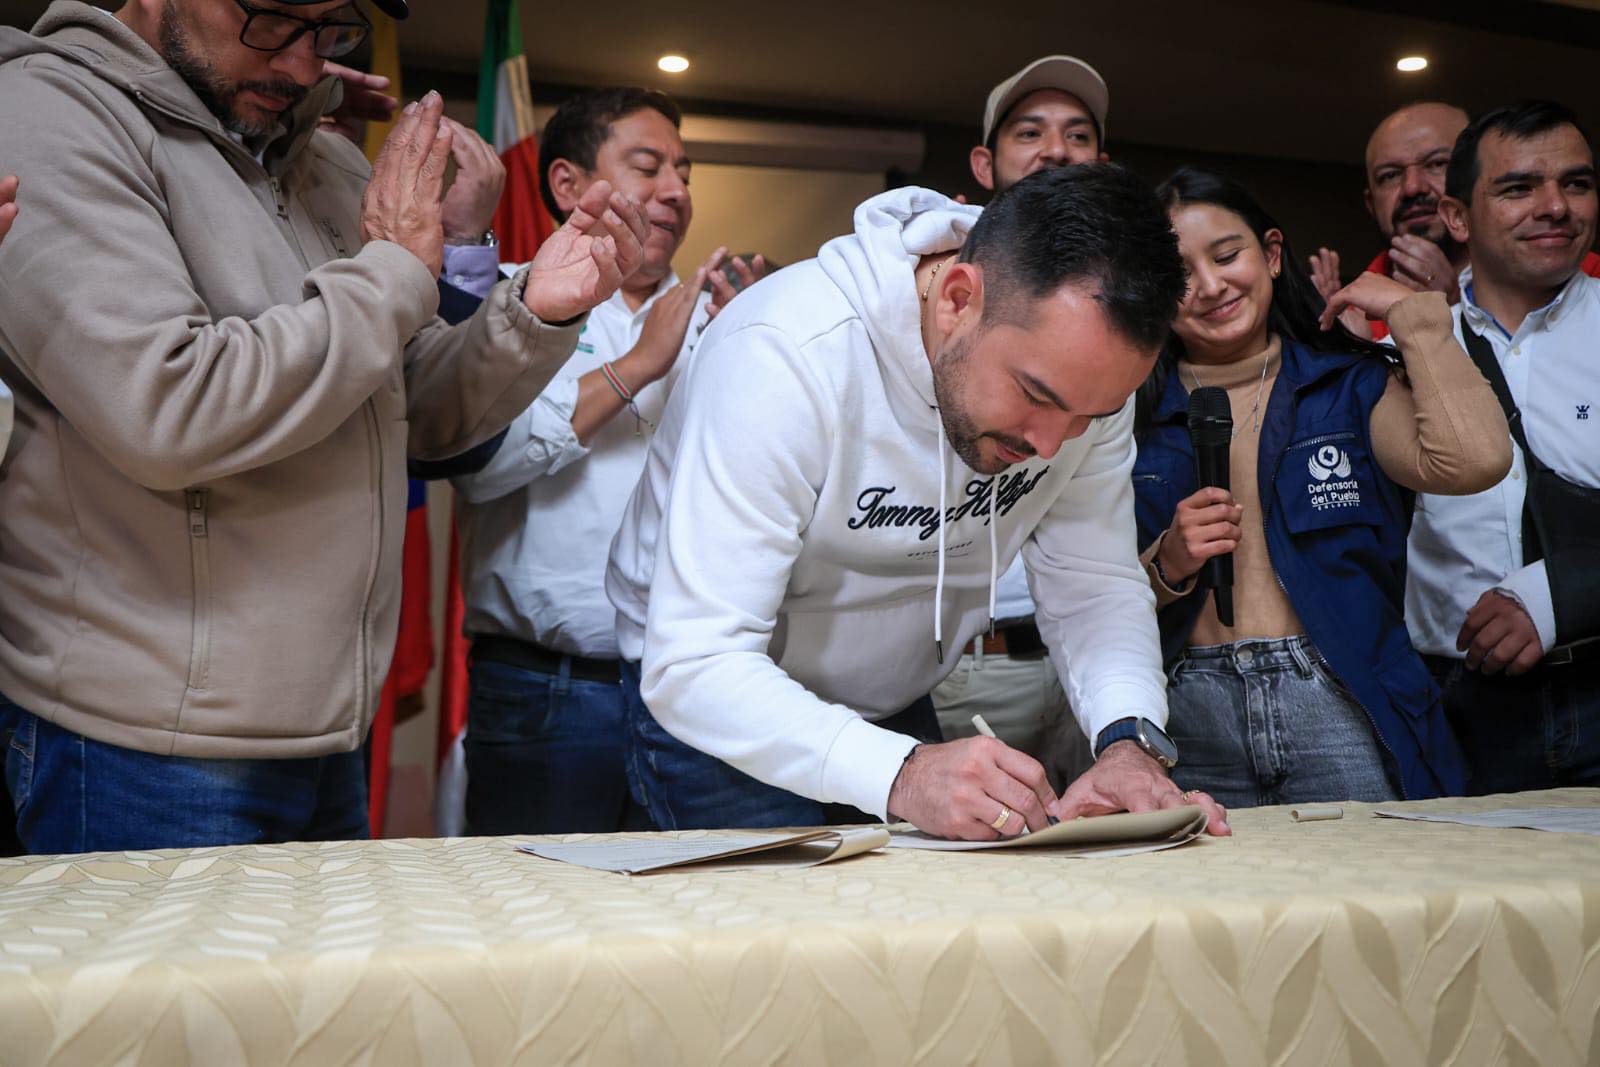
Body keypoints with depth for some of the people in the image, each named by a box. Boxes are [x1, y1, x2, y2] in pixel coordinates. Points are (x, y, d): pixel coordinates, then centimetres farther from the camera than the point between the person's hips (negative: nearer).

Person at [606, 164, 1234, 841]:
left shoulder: (1083, 366, -15)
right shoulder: (785, 355, -33)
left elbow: (1093, 585, -8)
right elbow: (693, 665, -35)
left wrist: (1131, 741, -27)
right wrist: (899, 774, -48)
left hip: (894, 711, 5)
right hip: (707, 711, -4)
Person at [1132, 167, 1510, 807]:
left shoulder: (1349, 384, 8)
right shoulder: (1132, 415, 9)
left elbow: (1474, 459, -14)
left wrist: (1413, 313, -1)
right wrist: (1166, 565, -11)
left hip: (1339, 709, 0)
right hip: (1190, 724, 0)